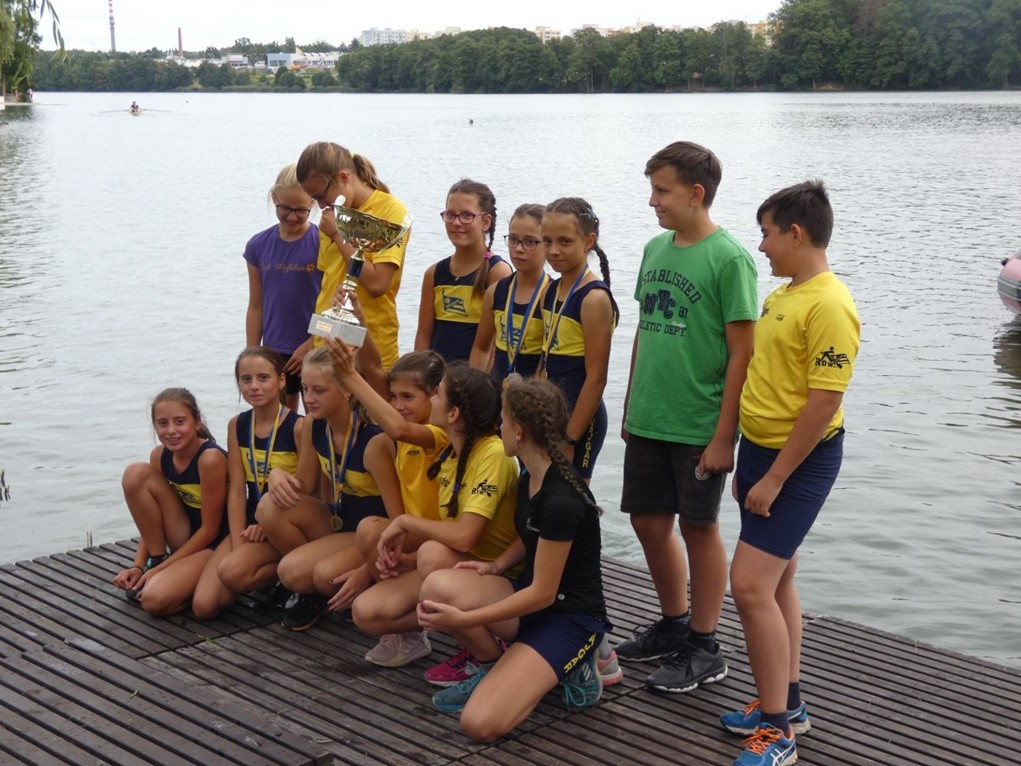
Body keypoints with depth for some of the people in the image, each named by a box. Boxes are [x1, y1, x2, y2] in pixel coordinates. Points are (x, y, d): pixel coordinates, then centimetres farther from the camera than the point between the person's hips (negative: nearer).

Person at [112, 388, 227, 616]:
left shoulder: (210, 458, -24)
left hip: (213, 545, -7)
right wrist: (138, 566, -7)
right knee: (136, 474, -12)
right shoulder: (159, 456, -3)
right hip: (186, 537, 7)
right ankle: (156, 558, 0)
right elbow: (153, 520, 6)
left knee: (154, 599, -30)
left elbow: (210, 529, -19)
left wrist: (159, 570, -16)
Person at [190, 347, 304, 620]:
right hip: (250, 523, 6)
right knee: (203, 606, -11)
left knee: (232, 572, -33)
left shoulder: (297, 426, -11)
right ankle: (260, 573, 13)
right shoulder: (237, 425, 5)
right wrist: (238, 544, -9)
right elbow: (236, 491, 0)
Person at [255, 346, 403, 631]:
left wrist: (367, 571, -29)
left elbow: (398, 521, -24)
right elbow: (304, 487, 7)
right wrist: (282, 480, -17)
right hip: (338, 522, 7)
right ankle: (313, 588, 1)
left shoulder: (373, 441, -25)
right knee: (270, 507, -18)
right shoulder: (314, 429, -5)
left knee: (292, 572, -28)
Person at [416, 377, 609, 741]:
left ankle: (565, 666, 0)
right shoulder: (530, 477, 2)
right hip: (531, 596, 8)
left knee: (480, 723, -23)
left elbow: (543, 593, -22)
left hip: (570, 617, -8)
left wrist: (463, 619, -20)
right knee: (438, 587, -20)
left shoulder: (562, 501, -26)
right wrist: (497, 565, 0)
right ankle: (491, 668, 2)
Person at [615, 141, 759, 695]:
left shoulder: (729, 259, -13)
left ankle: (704, 649, 19)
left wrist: (724, 436, -16)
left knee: (699, 527, 4)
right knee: (648, 521, 14)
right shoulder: (656, 249, 8)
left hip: (699, 426, -7)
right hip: (648, 421, 7)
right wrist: (629, 409, 15)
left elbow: (742, 353, -14)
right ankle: (674, 625, 34)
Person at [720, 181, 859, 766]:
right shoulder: (783, 295, 10)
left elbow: (825, 401, -23)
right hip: (762, 449, 10)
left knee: (751, 585, -13)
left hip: (800, 459, -10)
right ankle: (787, 703, 30)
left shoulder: (829, 305, -20)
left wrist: (774, 478, -20)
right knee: (776, 582, 16)